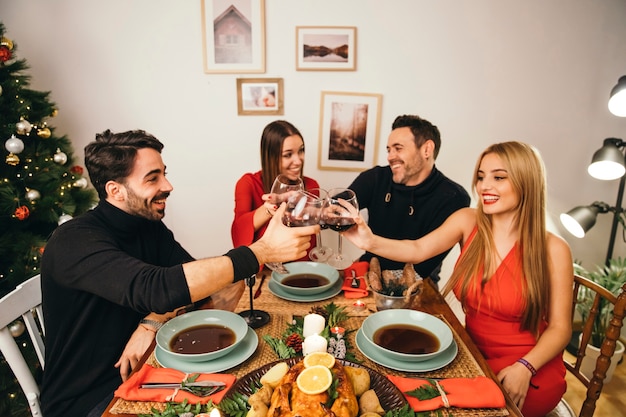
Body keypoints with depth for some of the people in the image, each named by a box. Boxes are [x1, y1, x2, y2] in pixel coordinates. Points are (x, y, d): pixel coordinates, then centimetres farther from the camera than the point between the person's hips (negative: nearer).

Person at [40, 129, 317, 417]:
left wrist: (151, 322, -22)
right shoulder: (75, 241, -27)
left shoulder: (149, 225, -2)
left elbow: (193, 281, -4)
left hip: (134, 367, 6)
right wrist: (261, 251, -42)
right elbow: (159, 289, -42)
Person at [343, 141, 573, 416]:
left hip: (530, 370, -3)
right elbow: (418, 250, -19)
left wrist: (524, 368, -23)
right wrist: (372, 242, -37)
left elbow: (560, 328, -7)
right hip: (475, 354, 3)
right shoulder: (468, 221, -6)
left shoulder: (553, 250, -13)